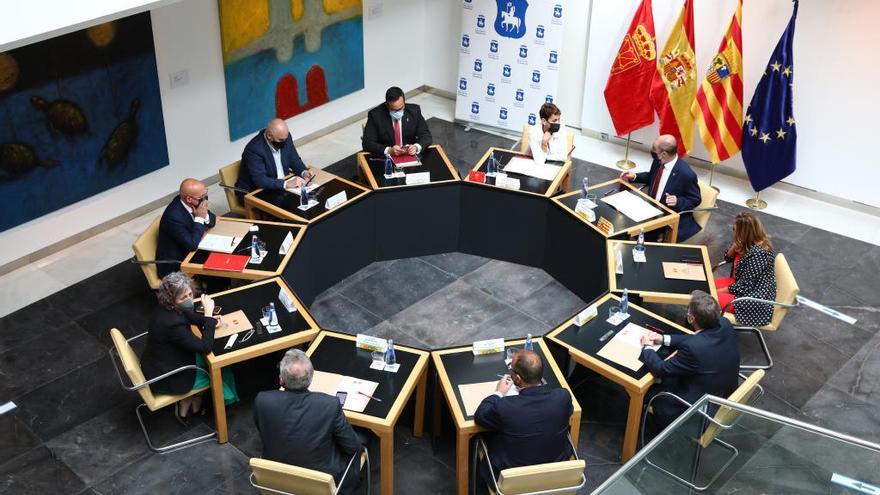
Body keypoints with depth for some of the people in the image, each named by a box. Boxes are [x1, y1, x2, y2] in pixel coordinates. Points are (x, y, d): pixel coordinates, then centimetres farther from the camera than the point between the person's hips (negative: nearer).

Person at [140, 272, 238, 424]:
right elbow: (205, 347, -30)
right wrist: (208, 314, -29)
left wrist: (208, 320, -8)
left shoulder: (165, 308, -11)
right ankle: (184, 409, 32)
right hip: (165, 380, -7)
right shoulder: (172, 323, -37)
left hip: (157, 363, 7)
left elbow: (189, 316, 10)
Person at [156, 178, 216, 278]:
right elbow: (192, 245, -28)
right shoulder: (174, 217, -31)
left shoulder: (196, 203, -9)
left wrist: (205, 215, -19)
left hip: (188, 251, 7)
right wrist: (199, 218, -27)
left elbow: (212, 221, 3)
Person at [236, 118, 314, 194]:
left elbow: (294, 159, 8)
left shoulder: (285, 137, -5)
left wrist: (304, 172, -12)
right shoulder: (254, 149, -25)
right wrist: (287, 184, -35)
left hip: (282, 187, 7)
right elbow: (260, 181, -30)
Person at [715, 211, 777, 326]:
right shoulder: (749, 243, -2)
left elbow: (744, 287, -25)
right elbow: (728, 258, 9)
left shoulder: (757, 253, -29)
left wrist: (720, 291, -14)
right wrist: (735, 245, -11)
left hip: (755, 301, -10)